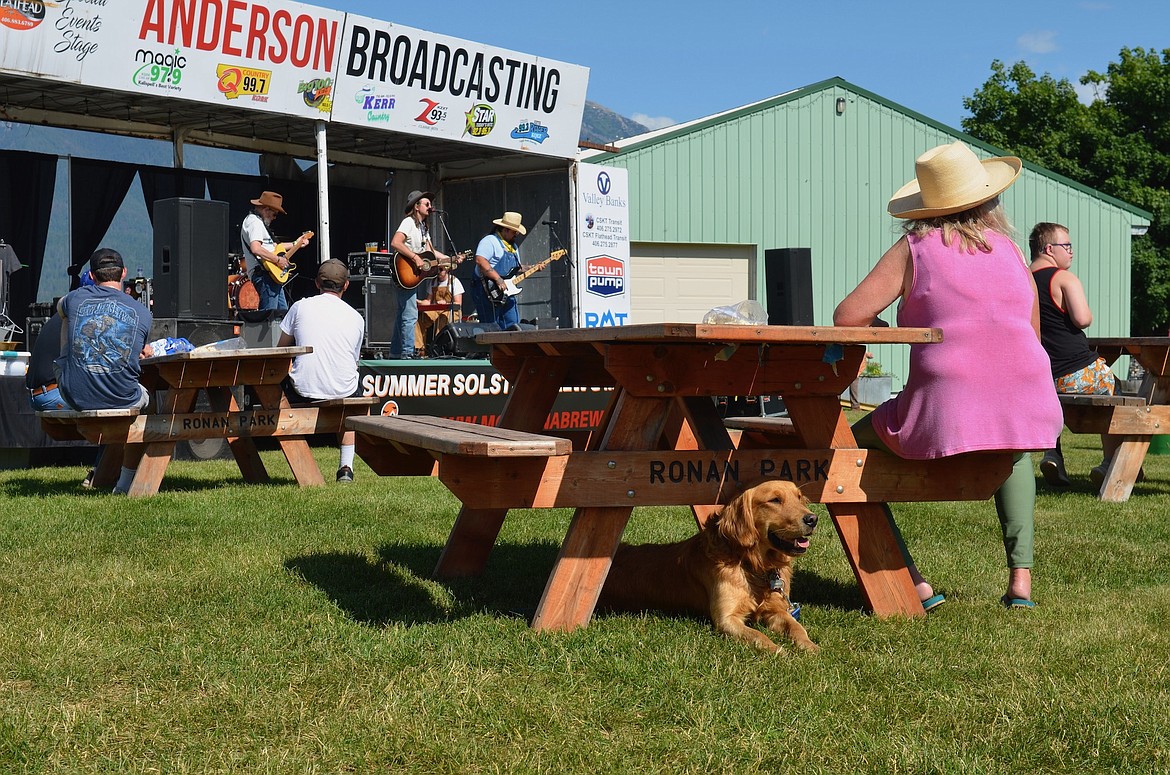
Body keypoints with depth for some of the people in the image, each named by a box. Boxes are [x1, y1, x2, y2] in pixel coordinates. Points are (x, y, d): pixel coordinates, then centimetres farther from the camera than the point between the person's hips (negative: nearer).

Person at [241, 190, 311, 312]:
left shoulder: (257, 221, 21)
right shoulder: (254, 222, -13)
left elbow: (268, 246, 27)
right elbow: (256, 248, -28)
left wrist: (295, 244, 28)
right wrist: (278, 260, -19)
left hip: (271, 274, 11)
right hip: (263, 273, -11)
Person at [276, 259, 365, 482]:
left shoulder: (301, 307, 3)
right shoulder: (356, 317, 9)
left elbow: (280, 350, 13)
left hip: (304, 391, -2)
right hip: (343, 389, 2)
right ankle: (346, 466, 20)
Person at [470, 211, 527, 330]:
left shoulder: (512, 246, 22)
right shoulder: (490, 241, -9)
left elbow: (516, 267, 31)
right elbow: (480, 260, -24)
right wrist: (498, 279, -27)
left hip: (507, 293, 9)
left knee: (513, 328, 4)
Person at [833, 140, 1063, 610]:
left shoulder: (915, 248, 2)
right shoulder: (1010, 250, 14)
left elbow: (847, 317, -4)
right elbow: (1032, 341, 19)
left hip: (945, 417, -5)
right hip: (1026, 411, 5)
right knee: (1015, 451, 41)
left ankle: (913, 584, 9)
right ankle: (1021, 576, 26)